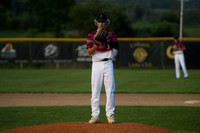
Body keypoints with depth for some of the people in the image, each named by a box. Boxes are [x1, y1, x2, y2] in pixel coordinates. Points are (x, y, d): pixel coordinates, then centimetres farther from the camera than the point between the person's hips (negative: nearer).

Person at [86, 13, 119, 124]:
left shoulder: (111, 34, 8)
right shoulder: (91, 35, 8)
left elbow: (117, 46, -7)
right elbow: (89, 52, -2)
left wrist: (109, 41, -25)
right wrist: (96, 45, -20)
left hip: (108, 64, 0)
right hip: (96, 64, 0)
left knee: (110, 90, -3)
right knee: (95, 90, -2)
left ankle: (110, 115, 1)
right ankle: (95, 115, 2)